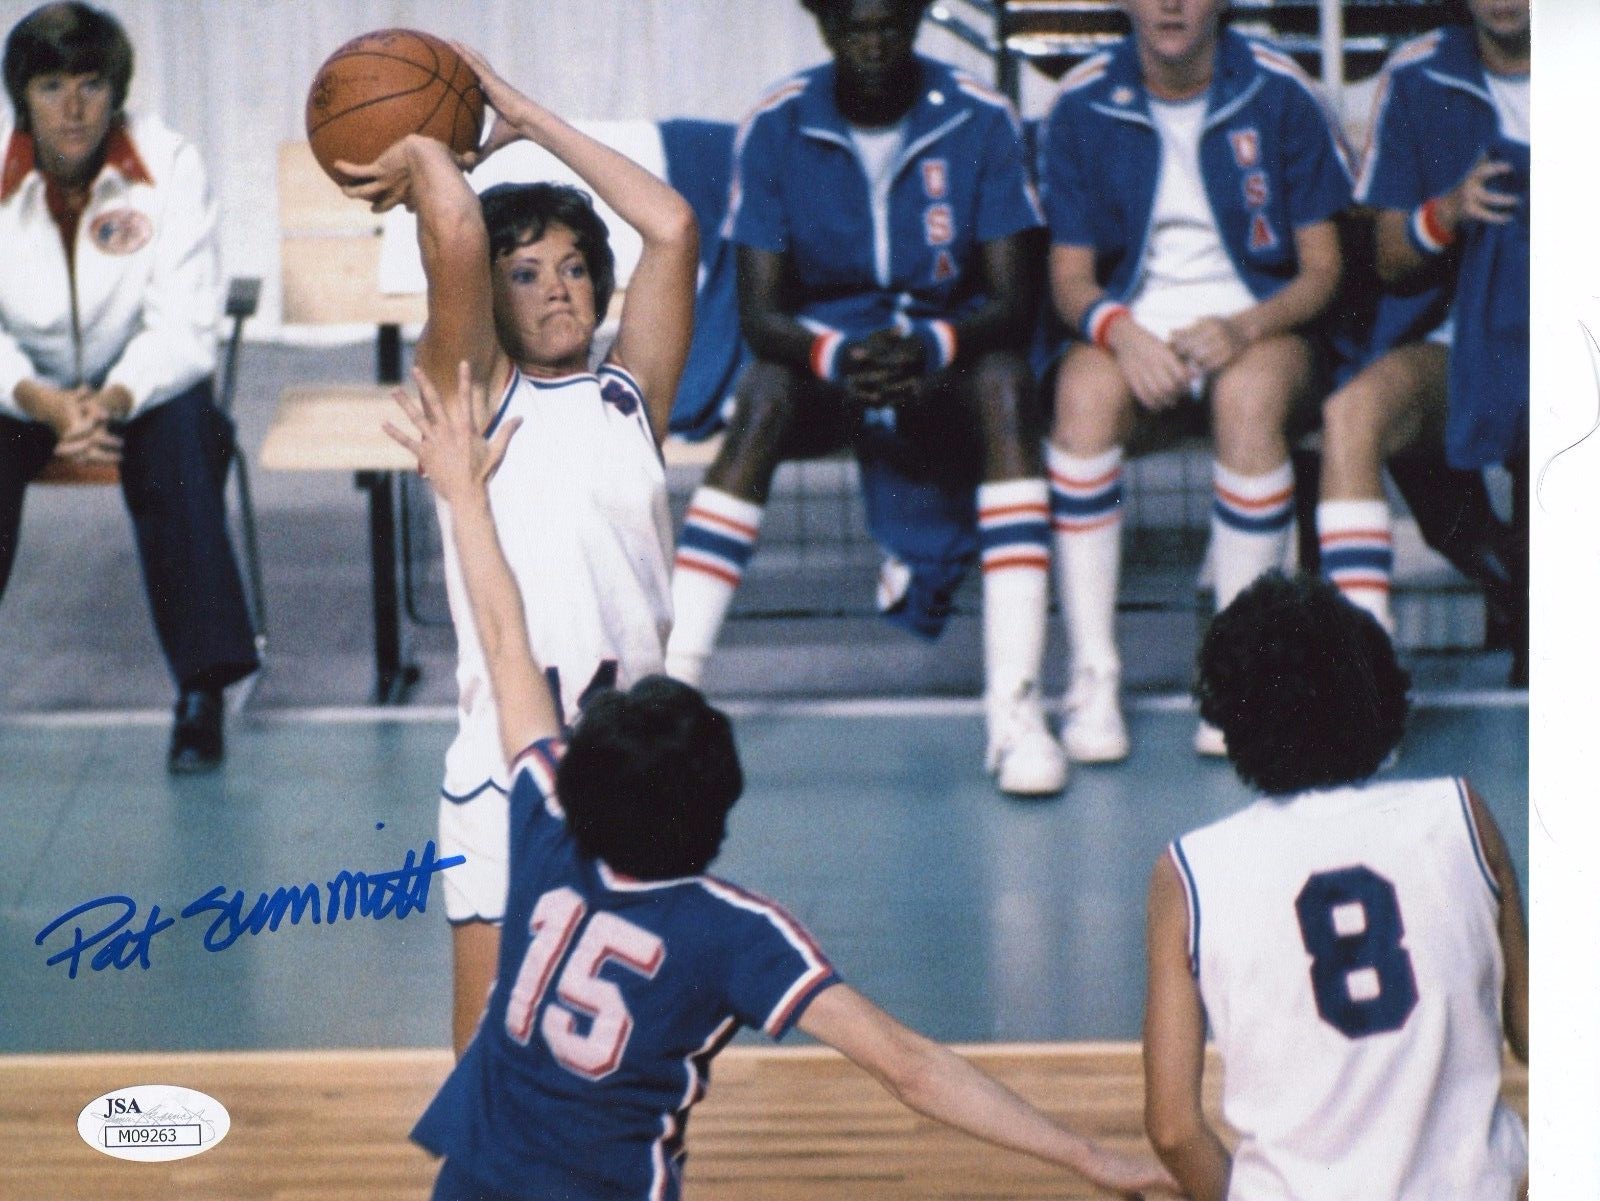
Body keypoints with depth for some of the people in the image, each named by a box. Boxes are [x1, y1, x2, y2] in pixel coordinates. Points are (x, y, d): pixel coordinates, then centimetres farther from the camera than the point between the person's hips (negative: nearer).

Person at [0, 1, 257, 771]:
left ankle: (203, 691, -28)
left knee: (181, 431, -32)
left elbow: (184, 325, -18)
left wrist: (114, 400, -37)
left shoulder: (169, 166, -15)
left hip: (139, 385, -1)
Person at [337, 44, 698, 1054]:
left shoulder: (631, 396, 11)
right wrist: (420, 156, 6)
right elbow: (456, 234, -14)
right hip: (510, 777, -4)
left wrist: (529, 118, 7)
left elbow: (673, 228, 2)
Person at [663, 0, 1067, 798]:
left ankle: (1016, 709, -41)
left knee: (1005, 382, -34)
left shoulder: (980, 123, -10)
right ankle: (669, 692, -36)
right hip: (819, 347, 0)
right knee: (765, 396, -33)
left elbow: (1012, 305, -14)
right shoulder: (775, 128, -9)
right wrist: (836, 357, -34)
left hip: (944, 361, 0)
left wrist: (930, 347, -35)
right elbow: (759, 314, -12)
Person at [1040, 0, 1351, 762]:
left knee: (1249, 395, -36)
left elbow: (1321, 270, -1)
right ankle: (1092, 678, -32)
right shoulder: (1082, 103, 0)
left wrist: (1245, 328, -22)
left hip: (1262, 321, -1)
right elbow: (1070, 277, 0)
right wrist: (1118, 331, -23)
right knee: (1085, 390, -34)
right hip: (1134, 321, 1)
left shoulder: (1278, 93, -3)